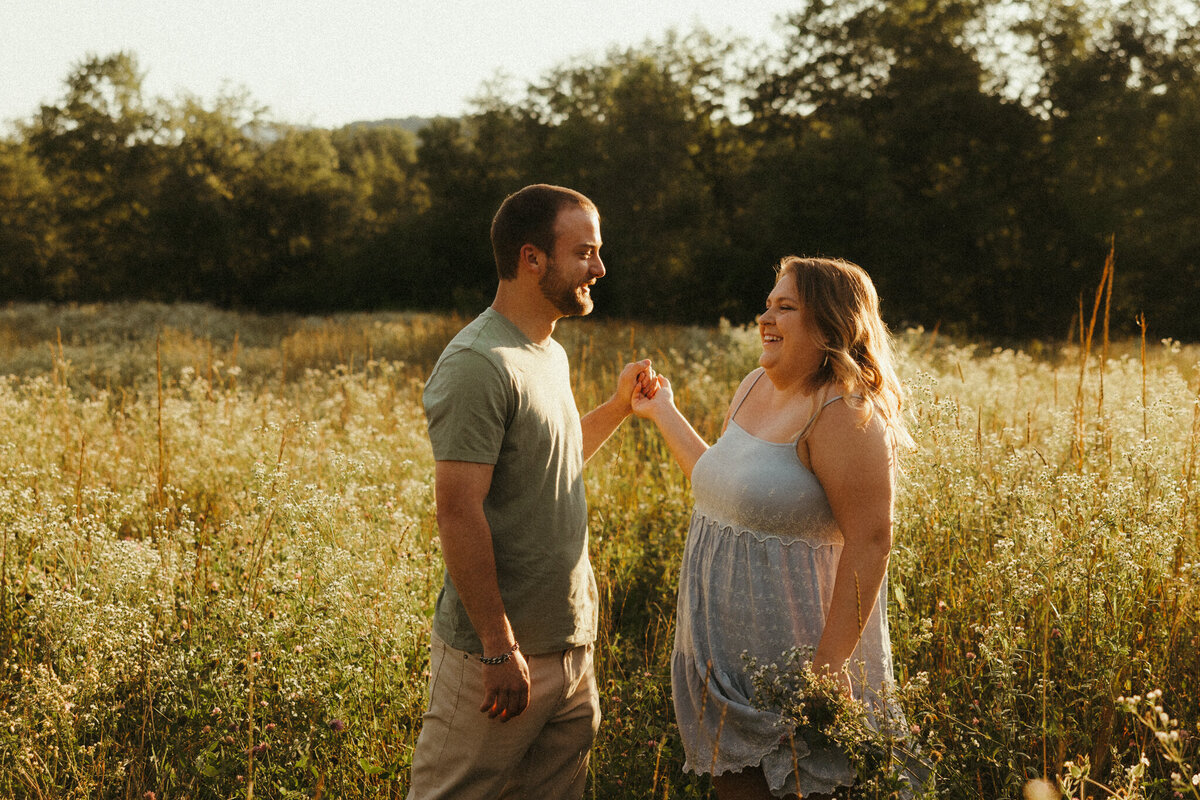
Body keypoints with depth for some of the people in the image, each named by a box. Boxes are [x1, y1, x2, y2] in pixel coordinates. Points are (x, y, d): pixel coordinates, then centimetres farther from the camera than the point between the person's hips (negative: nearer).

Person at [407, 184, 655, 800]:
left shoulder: (552, 355, 12)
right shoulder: (477, 364, -18)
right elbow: (459, 515, -22)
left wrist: (620, 405, 13)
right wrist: (501, 649, -21)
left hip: (572, 643, 9)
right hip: (498, 653, -9)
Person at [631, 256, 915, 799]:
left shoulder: (843, 414, -19)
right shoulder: (755, 387, 8)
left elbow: (870, 542, -23)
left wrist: (828, 664, -24)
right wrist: (663, 412, 26)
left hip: (789, 652, -8)